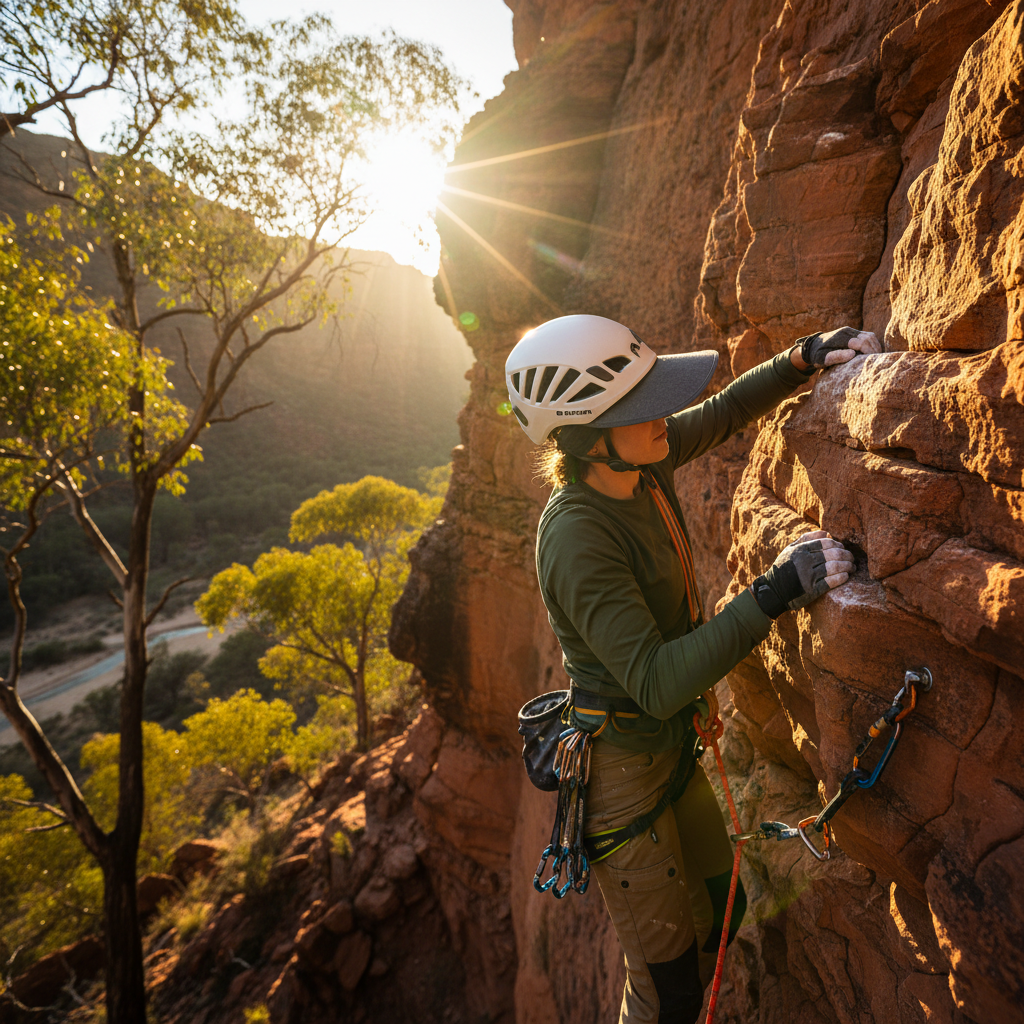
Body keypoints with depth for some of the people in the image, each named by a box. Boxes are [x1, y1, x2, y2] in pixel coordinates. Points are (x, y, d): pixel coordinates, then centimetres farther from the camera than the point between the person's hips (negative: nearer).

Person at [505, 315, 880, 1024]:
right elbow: (658, 684, -34)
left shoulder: (640, 460, -8)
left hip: (672, 747, 8)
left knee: (721, 913, 27)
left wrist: (807, 358, 0)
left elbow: (725, 411, 11)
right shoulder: (576, 539, -32)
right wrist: (775, 594, -36)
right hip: (620, 771, -8)